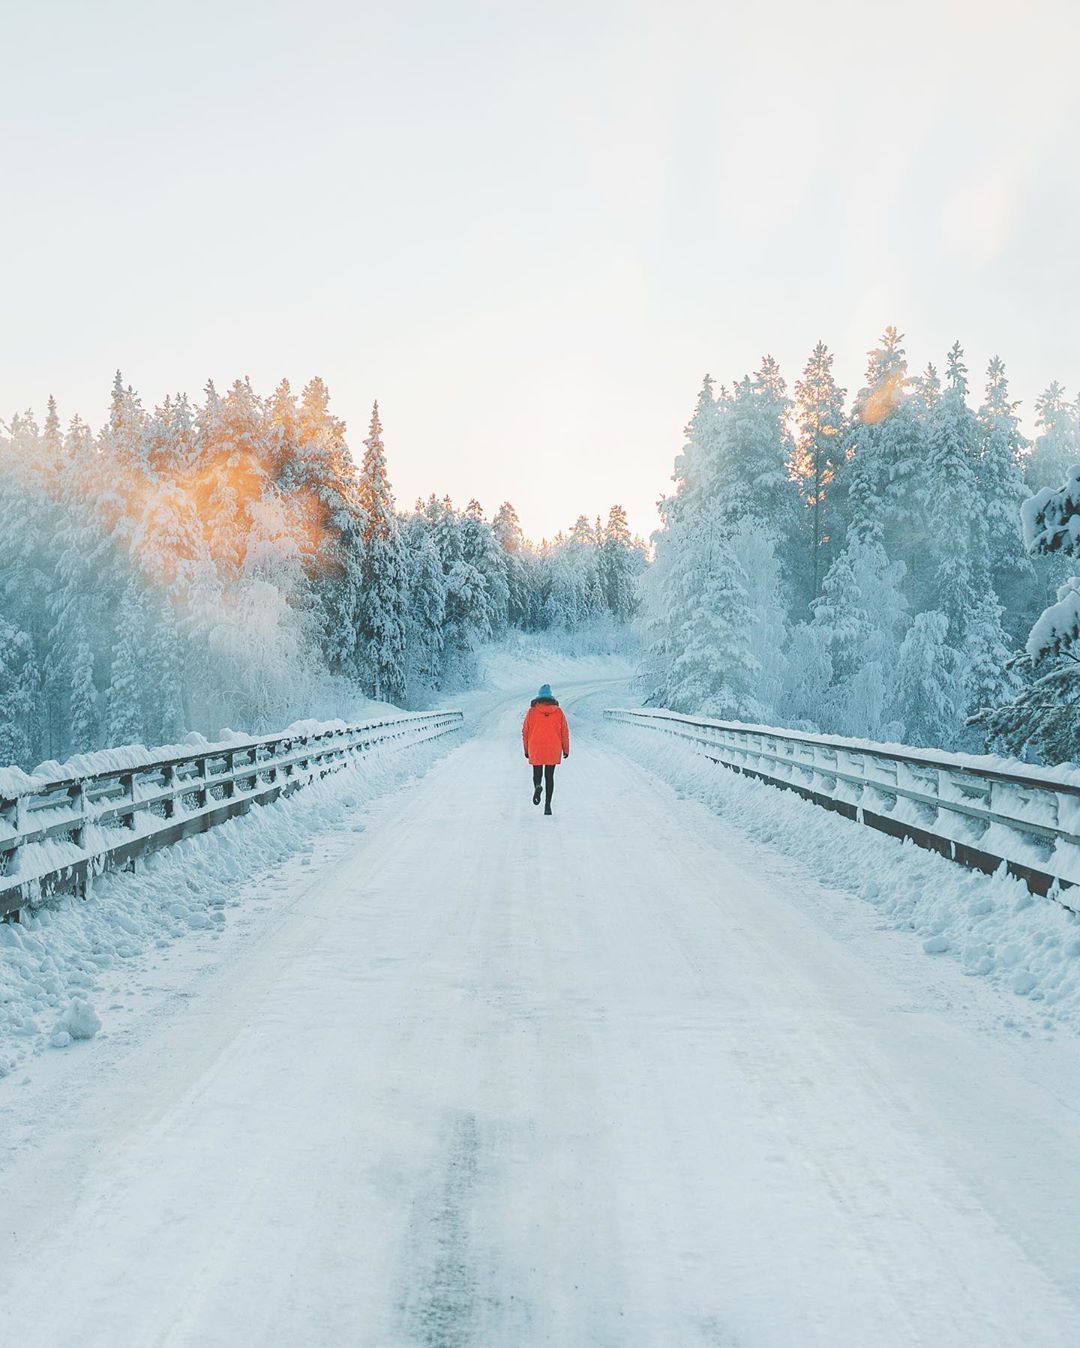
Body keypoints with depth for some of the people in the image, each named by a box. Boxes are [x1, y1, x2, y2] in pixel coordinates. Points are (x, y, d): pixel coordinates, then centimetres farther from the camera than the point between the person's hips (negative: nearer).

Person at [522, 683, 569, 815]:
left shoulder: (531, 711, -3)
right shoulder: (558, 711, 0)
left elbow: (525, 732, 1)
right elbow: (565, 732, 2)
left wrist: (526, 750, 11)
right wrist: (566, 750, 12)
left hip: (536, 750, -1)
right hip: (553, 750, 1)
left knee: (537, 774, 15)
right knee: (549, 776, 9)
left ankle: (537, 786, -19)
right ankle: (548, 805, 2)